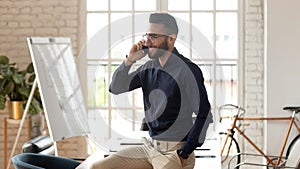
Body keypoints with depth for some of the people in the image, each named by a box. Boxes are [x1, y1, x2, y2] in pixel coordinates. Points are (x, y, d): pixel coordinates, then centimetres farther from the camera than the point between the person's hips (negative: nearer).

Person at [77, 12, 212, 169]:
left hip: (175, 151, -7)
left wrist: (184, 154, -13)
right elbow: (115, 88, 10)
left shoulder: (187, 70, -12)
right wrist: (129, 60, -4)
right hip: (149, 147, 7)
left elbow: (204, 115, -14)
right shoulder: (149, 67, 9)